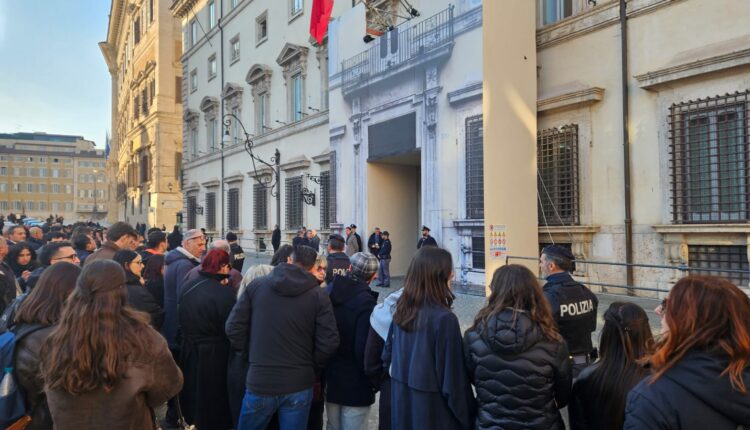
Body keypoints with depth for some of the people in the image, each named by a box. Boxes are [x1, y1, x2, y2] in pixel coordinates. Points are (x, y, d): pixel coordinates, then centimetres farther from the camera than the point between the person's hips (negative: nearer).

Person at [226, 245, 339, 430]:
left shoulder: (257, 285, -2)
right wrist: (311, 365, 8)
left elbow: (233, 327, -1)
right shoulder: (319, 295, -6)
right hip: (299, 385, 0)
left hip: (260, 382, 1)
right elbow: (329, 342, -10)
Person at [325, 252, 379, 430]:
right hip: (355, 384, -6)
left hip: (330, 378, 6)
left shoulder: (328, 292, 0)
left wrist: (321, 370, 15)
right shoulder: (366, 302, -22)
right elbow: (364, 350, -24)